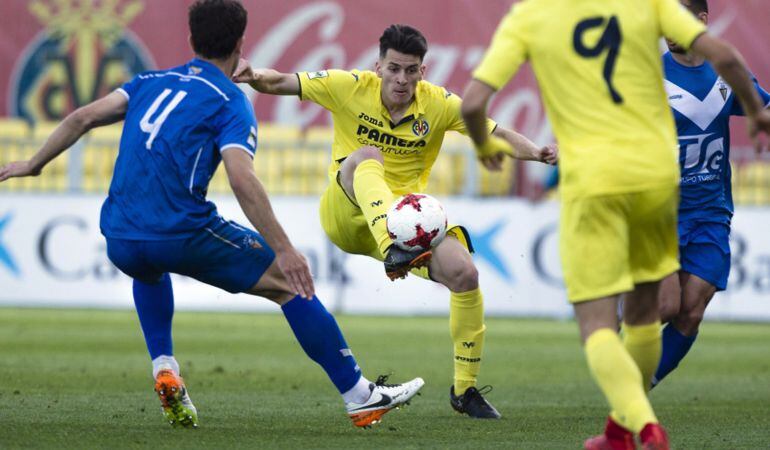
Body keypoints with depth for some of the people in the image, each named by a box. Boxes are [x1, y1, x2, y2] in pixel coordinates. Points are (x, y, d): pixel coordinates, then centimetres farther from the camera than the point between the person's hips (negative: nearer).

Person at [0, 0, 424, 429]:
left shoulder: (151, 83, 18)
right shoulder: (230, 102, 0)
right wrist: (284, 249, -17)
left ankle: (164, 370, 24)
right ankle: (360, 397, 5)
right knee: (289, 282, 6)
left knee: (148, 268, 43)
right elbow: (242, 180, -14)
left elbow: (83, 117, 13)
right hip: (184, 233, -6)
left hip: (120, 240, 6)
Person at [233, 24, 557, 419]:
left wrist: (535, 152, -24)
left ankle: (465, 390, 3)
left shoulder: (439, 105, -3)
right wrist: (256, 76, -33)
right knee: (367, 155, -32)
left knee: (465, 274, -17)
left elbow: (498, 134, -4)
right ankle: (393, 250, -60)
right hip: (345, 215, -2)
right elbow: (279, 83, -10)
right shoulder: (350, 88, -7)